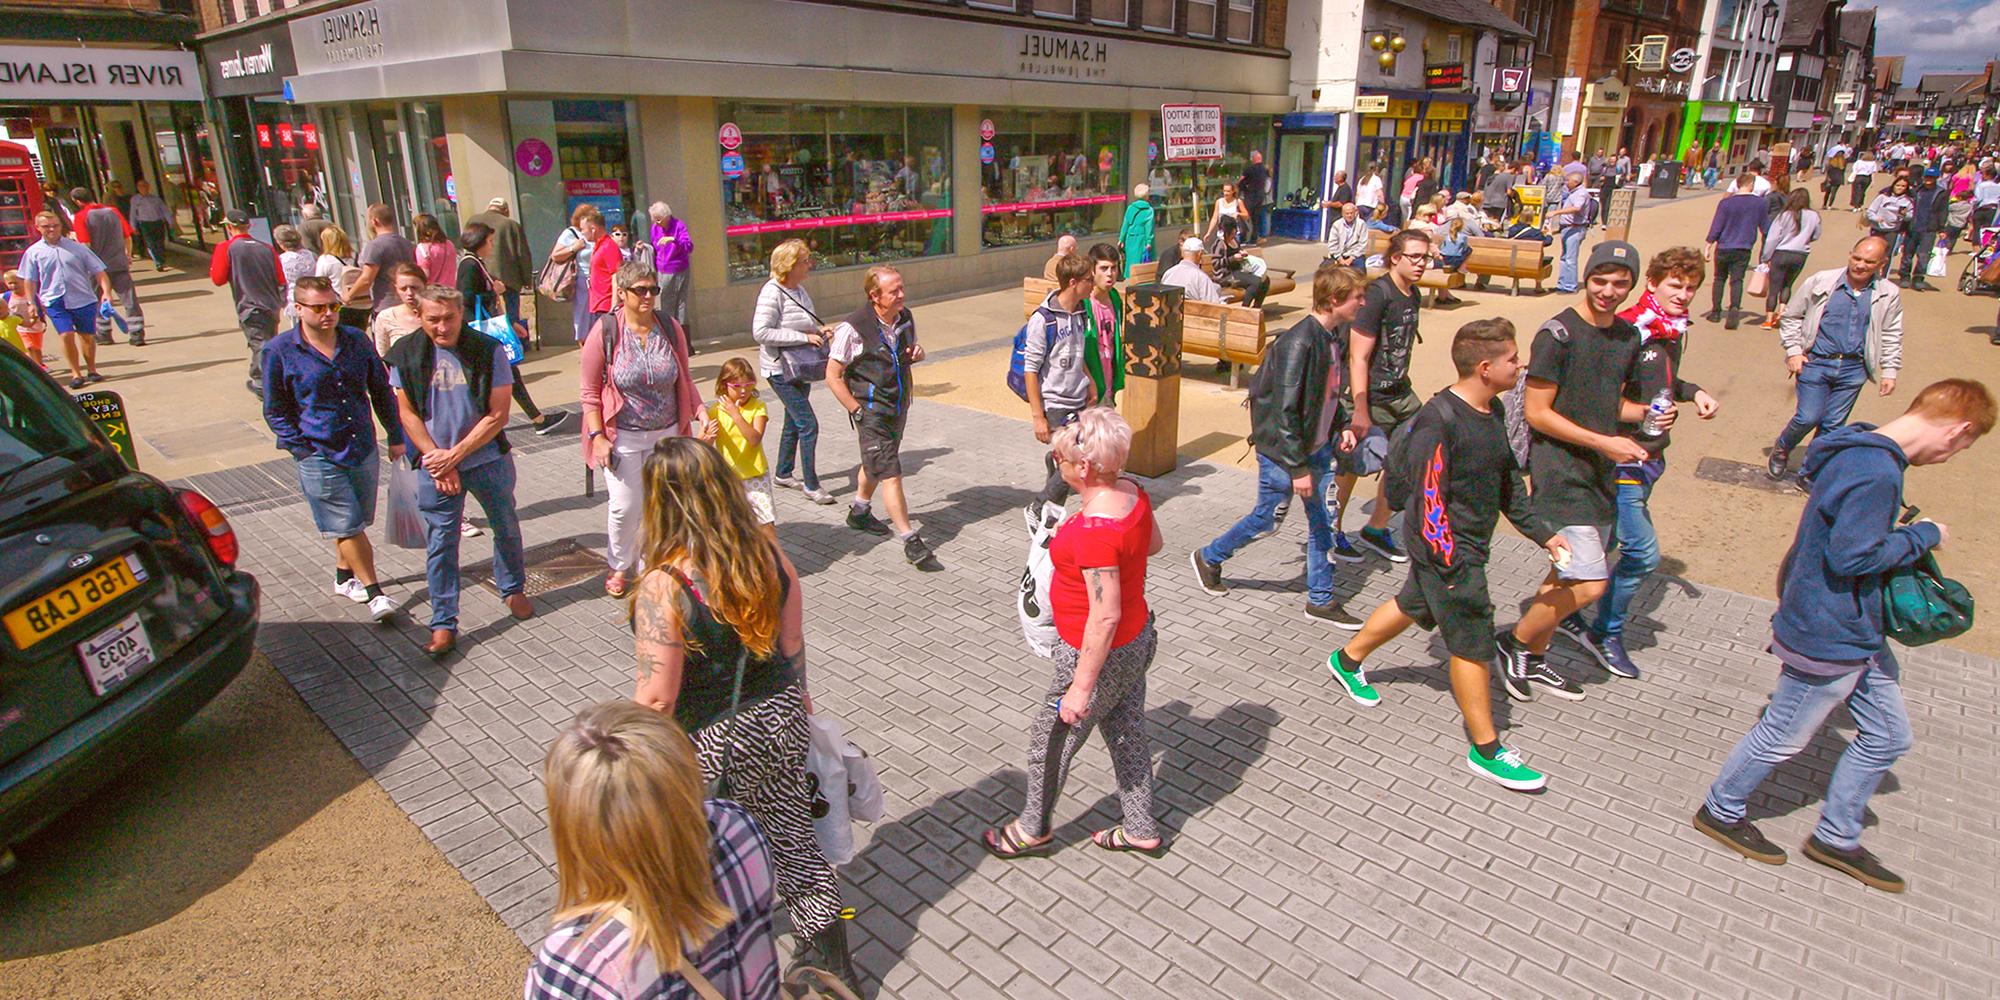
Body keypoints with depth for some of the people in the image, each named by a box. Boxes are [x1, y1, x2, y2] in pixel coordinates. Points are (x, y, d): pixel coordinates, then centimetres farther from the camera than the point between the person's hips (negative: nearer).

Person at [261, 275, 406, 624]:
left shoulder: (357, 340, 3)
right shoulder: (279, 351, -7)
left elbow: (381, 391, 14)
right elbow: (275, 412, -1)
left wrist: (395, 436, 13)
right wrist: (303, 449, -9)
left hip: (364, 451, 4)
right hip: (320, 458, -4)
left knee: (353, 522, 17)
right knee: (347, 526, -1)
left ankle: (345, 576, 37)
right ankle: (374, 591, 8)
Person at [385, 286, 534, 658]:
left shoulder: (489, 351, -11)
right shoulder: (406, 354, -5)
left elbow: (497, 415, -11)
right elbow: (408, 413, -1)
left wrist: (455, 454, -14)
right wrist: (438, 462, -10)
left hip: (488, 459, 0)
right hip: (435, 463, 0)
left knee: (506, 528, 15)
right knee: (440, 543, 4)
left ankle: (513, 588, 40)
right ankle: (443, 623, 13)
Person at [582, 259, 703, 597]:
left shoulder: (670, 328, 0)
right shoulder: (605, 331, -10)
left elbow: (685, 379, 9)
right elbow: (589, 391, -6)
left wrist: (699, 411, -4)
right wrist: (597, 436, -11)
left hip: (666, 433, 3)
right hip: (622, 436, -3)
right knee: (625, 506, 0)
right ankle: (619, 566, 25)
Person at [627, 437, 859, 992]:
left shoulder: (664, 586, -26)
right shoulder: (770, 558, -11)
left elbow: (657, 699, -21)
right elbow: (792, 649, 0)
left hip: (709, 744, -5)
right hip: (778, 720, 5)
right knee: (792, 834, 22)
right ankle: (836, 964, 39)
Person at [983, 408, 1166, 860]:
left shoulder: (1094, 530, -34)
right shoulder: (1133, 491, -8)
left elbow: (1105, 617, -31)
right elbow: (1154, 544, 11)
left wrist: (1081, 689, -24)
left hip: (1104, 654, -8)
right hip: (1137, 640, 9)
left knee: (1050, 741, 15)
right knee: (1128, 735, 24)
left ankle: (1033, 830, 38)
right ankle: (1142, 831, 43)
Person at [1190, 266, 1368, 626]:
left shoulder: (1335, 337, 4)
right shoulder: (1299, 342, -25)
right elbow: (1285, 411, -26)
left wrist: (1342, 425, 8)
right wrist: (1298, 467, -23)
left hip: (1318, 447, 9)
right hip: (1282, 450, -8)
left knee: (1324, 520, 11)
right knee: (1266, 520, 6)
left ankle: (1320, 599, 23)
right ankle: (1208, 558, 30)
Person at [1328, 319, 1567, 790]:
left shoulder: (1493, 413, 4)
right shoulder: (1440, 420, -25)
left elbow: (1508, 481, 15)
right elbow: (1429, 496, -24)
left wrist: (1542, 534, 15)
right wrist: (1449, 563, -22)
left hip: (1472, 542, 9)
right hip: (1447, 547, -9)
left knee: (1414, 606, 24)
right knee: (1471, 641, 0)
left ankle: (1348, 659, 46)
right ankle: (1486, 750, 14)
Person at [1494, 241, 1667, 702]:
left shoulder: (1629, 337, 11)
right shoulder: (1558, 334, -13)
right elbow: (1536, 412, -15)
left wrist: (1646, 413, 3)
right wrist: (1603, 441, -18)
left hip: (1602, 474, 8)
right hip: (1560, 474, -8)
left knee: (1567, 574, 15)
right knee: (1590, 583, -12)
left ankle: (1534, 660, 29)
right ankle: (1515, 642, 8)